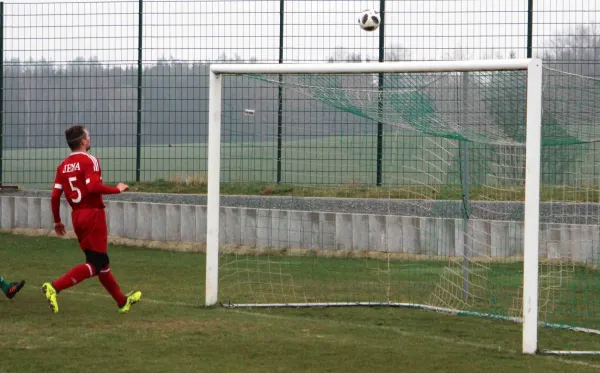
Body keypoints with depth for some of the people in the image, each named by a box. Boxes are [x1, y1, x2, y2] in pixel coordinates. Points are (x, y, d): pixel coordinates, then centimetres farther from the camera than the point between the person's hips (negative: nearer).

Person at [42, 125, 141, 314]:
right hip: (93, 215, -8)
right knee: (95, 265, -6)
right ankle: (54, 287, -21)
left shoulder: (63, 166, 8)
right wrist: (117, 189, -12)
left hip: (77, 216, 8)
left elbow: (55, 196, 5)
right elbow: (93, 187, -25)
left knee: (102, 262, 16)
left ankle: (122, 301, 26)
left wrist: (57, 221, 16)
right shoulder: (89, 161, -12)